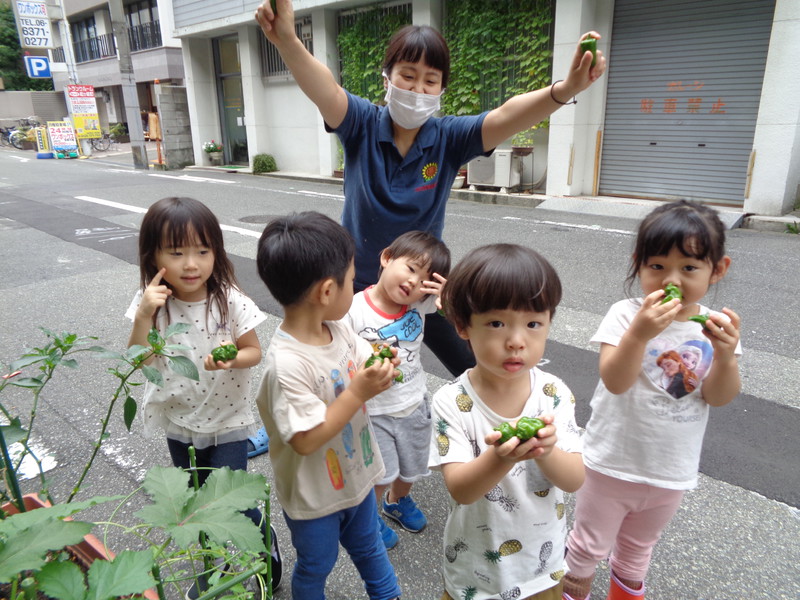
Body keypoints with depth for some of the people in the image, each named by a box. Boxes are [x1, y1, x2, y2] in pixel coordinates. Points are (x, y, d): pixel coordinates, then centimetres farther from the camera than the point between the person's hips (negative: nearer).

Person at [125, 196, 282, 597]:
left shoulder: (230, 301, -20)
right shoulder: (152, 302, -12)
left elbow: (254, 351, -10)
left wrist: (232, 359, -31)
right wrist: (144, 316, -26)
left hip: (227, 420, -3)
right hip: (178, 421, 4)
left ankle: (266, 543, 33)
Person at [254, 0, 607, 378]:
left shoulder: (449, 138, -12)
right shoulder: (362, 125, -14)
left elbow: (506, 118, -29)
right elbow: (325, 92, -33)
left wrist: (565, 90, -48)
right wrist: (287, 42, -54)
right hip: (360, 283, 0)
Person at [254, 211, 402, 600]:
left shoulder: (339, 329, -13)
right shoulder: (286, 363, -35)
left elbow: (363, 373, 3)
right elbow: (305, 440, -32)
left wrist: (380, 368, -19)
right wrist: (358, 393, -33)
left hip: (356, 476, 7)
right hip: (314, 497, -7)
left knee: (369, 546, 32)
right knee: (315, 567, 23)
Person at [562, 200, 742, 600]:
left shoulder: (714, 325, -8)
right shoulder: (626, 314, -20)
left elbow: (718, 398, -11)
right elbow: (614, 381, -29)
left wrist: (725, 354, -30)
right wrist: (638, 333, -44)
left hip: (672, 471, 4)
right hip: (612, 462, -3)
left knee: (638, 546, 28)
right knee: (589, 545, 16)